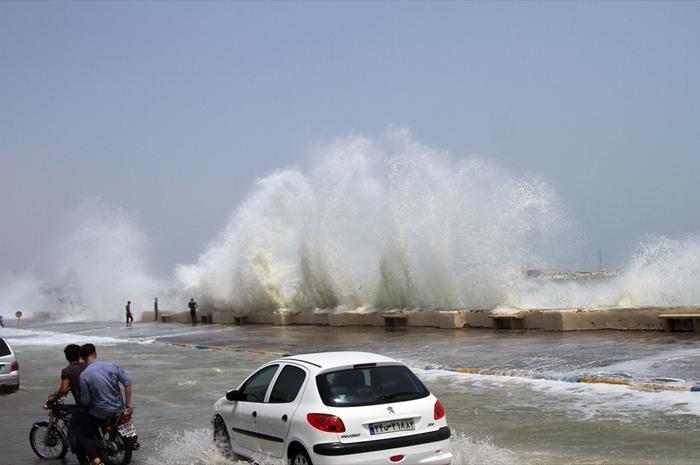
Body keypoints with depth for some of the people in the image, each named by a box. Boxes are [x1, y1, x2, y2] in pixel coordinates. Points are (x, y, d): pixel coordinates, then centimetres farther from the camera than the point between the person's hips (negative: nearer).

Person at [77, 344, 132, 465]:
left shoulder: (84, 375, -15)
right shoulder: (111, 365, -4)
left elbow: (85, 401, -12)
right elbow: (127, 382, -2)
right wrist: (128, 403, 6)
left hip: (100, 413, -5)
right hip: (118, 409, 5)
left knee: (82, 435, 8)